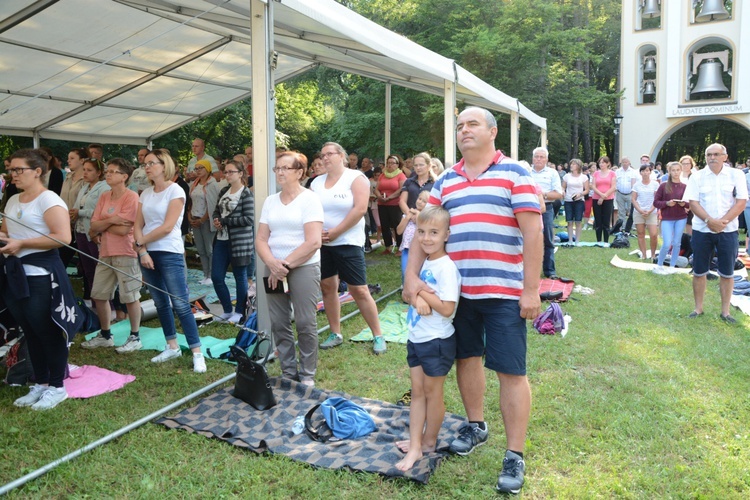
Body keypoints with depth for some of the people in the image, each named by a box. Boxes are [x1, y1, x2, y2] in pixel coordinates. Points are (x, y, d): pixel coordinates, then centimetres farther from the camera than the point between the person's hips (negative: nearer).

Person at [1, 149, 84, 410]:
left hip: (41, 275, -8)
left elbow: (63, 237, -22)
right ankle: (40, 383, 25)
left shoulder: (49, 200, -11)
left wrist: (21, 243, -20)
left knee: (48, 331, -1)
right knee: (30, 332, 14)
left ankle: (57, 387, 11)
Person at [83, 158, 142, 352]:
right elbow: (93, 225, 5)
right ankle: (105, 335, 29)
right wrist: (110, 221, -12)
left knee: (130, 296, 0)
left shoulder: (131, 197, -12)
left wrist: (100, 226, -4)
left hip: (125, 254, -8)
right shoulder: (104, 196, 11)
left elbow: (123, 229, -18)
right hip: (105, 253, 8)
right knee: (99, 295, 13)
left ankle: (135, 337, 14)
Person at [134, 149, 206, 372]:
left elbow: (167, 227, -15)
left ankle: (197, 353, -4)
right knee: (160, 303, 12)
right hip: (147, 253, 7)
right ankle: (172, 347, 24)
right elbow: (138, 226, 6)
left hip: (170, 254, -6)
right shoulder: (146, 194, 12)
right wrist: (142, 250, -8)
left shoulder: (175, 191, -7)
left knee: (180, 304, -9)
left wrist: (141, 241, -5)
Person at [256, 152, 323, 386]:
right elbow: (261, 239, 6)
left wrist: (285, 264, -13)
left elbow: (313, 242, -14)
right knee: (279, 324, 8)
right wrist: (272, 264, -13)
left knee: (305, 323, -1)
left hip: (304, 268, -5)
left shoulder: (310, 199, -5)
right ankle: (288, 372, 22)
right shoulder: (270, 201, 11)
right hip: (274, 269, 5)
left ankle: (307, 375, 15)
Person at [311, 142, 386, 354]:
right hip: (321, 243, 5)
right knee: (327, 287, 8)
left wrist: (335, 232, -16)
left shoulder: (355, 178, -6)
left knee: (359, 290, -6)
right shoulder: (317, 182, 10)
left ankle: (378, 336, 5)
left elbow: (360, 209, -16)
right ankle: (335, 334, 21)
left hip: (348, 242, -5)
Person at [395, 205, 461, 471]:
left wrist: (421, 290, -16)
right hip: (416, 338, 8)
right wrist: (417, 297, -16)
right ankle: (415, 445, 21)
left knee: (432, 392, 9)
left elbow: (446, 309, -25)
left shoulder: (446, 267, -20)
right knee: (417, 392, 12)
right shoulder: (422, 262, 5)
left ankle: (429, 442, 27)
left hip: (437, 341, -8)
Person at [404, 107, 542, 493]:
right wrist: (411, 276, -5)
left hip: (504, 291, -5)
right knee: (466, 358, 17)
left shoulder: (515, 174, -3)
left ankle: (515, 455, 13)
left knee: (510, 371, 1)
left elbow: (533, 232, -8)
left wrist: (531, 289, -12)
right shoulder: (445, 181, 11)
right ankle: (476, 425, 39)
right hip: (457, 290, 5)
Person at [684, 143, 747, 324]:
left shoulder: (736, 175, 1)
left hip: (728, 231, 0)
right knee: (699, 271, 6)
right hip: (702, 230, 0)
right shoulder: (697, 176, 1)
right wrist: (709, 221, -20)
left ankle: (725, 311, 16)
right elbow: (693, 202, -6)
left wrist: (723, 221, -17)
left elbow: (741, 202, -5)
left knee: (727, 273, 5)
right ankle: (698, 308, 19)